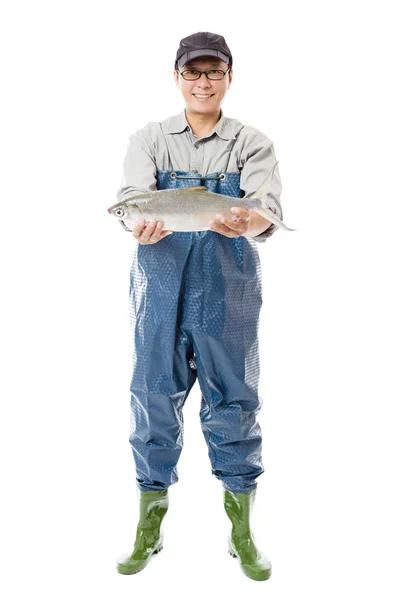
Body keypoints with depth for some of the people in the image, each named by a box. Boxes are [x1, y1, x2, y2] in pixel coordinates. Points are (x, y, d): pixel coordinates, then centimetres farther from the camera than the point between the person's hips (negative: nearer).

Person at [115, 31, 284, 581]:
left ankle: (242, 533, 21)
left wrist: (249, 223, -35)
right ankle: (149, 529, 23)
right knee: (154, 397, 5)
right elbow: (133, 193, -8)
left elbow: (268, 205, -11)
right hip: (160, 289, 1)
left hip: (227, 292, -1)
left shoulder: (252, 143, 7)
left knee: (234, 397, 3)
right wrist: (143, 225, -32)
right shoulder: (149, 139, 10)